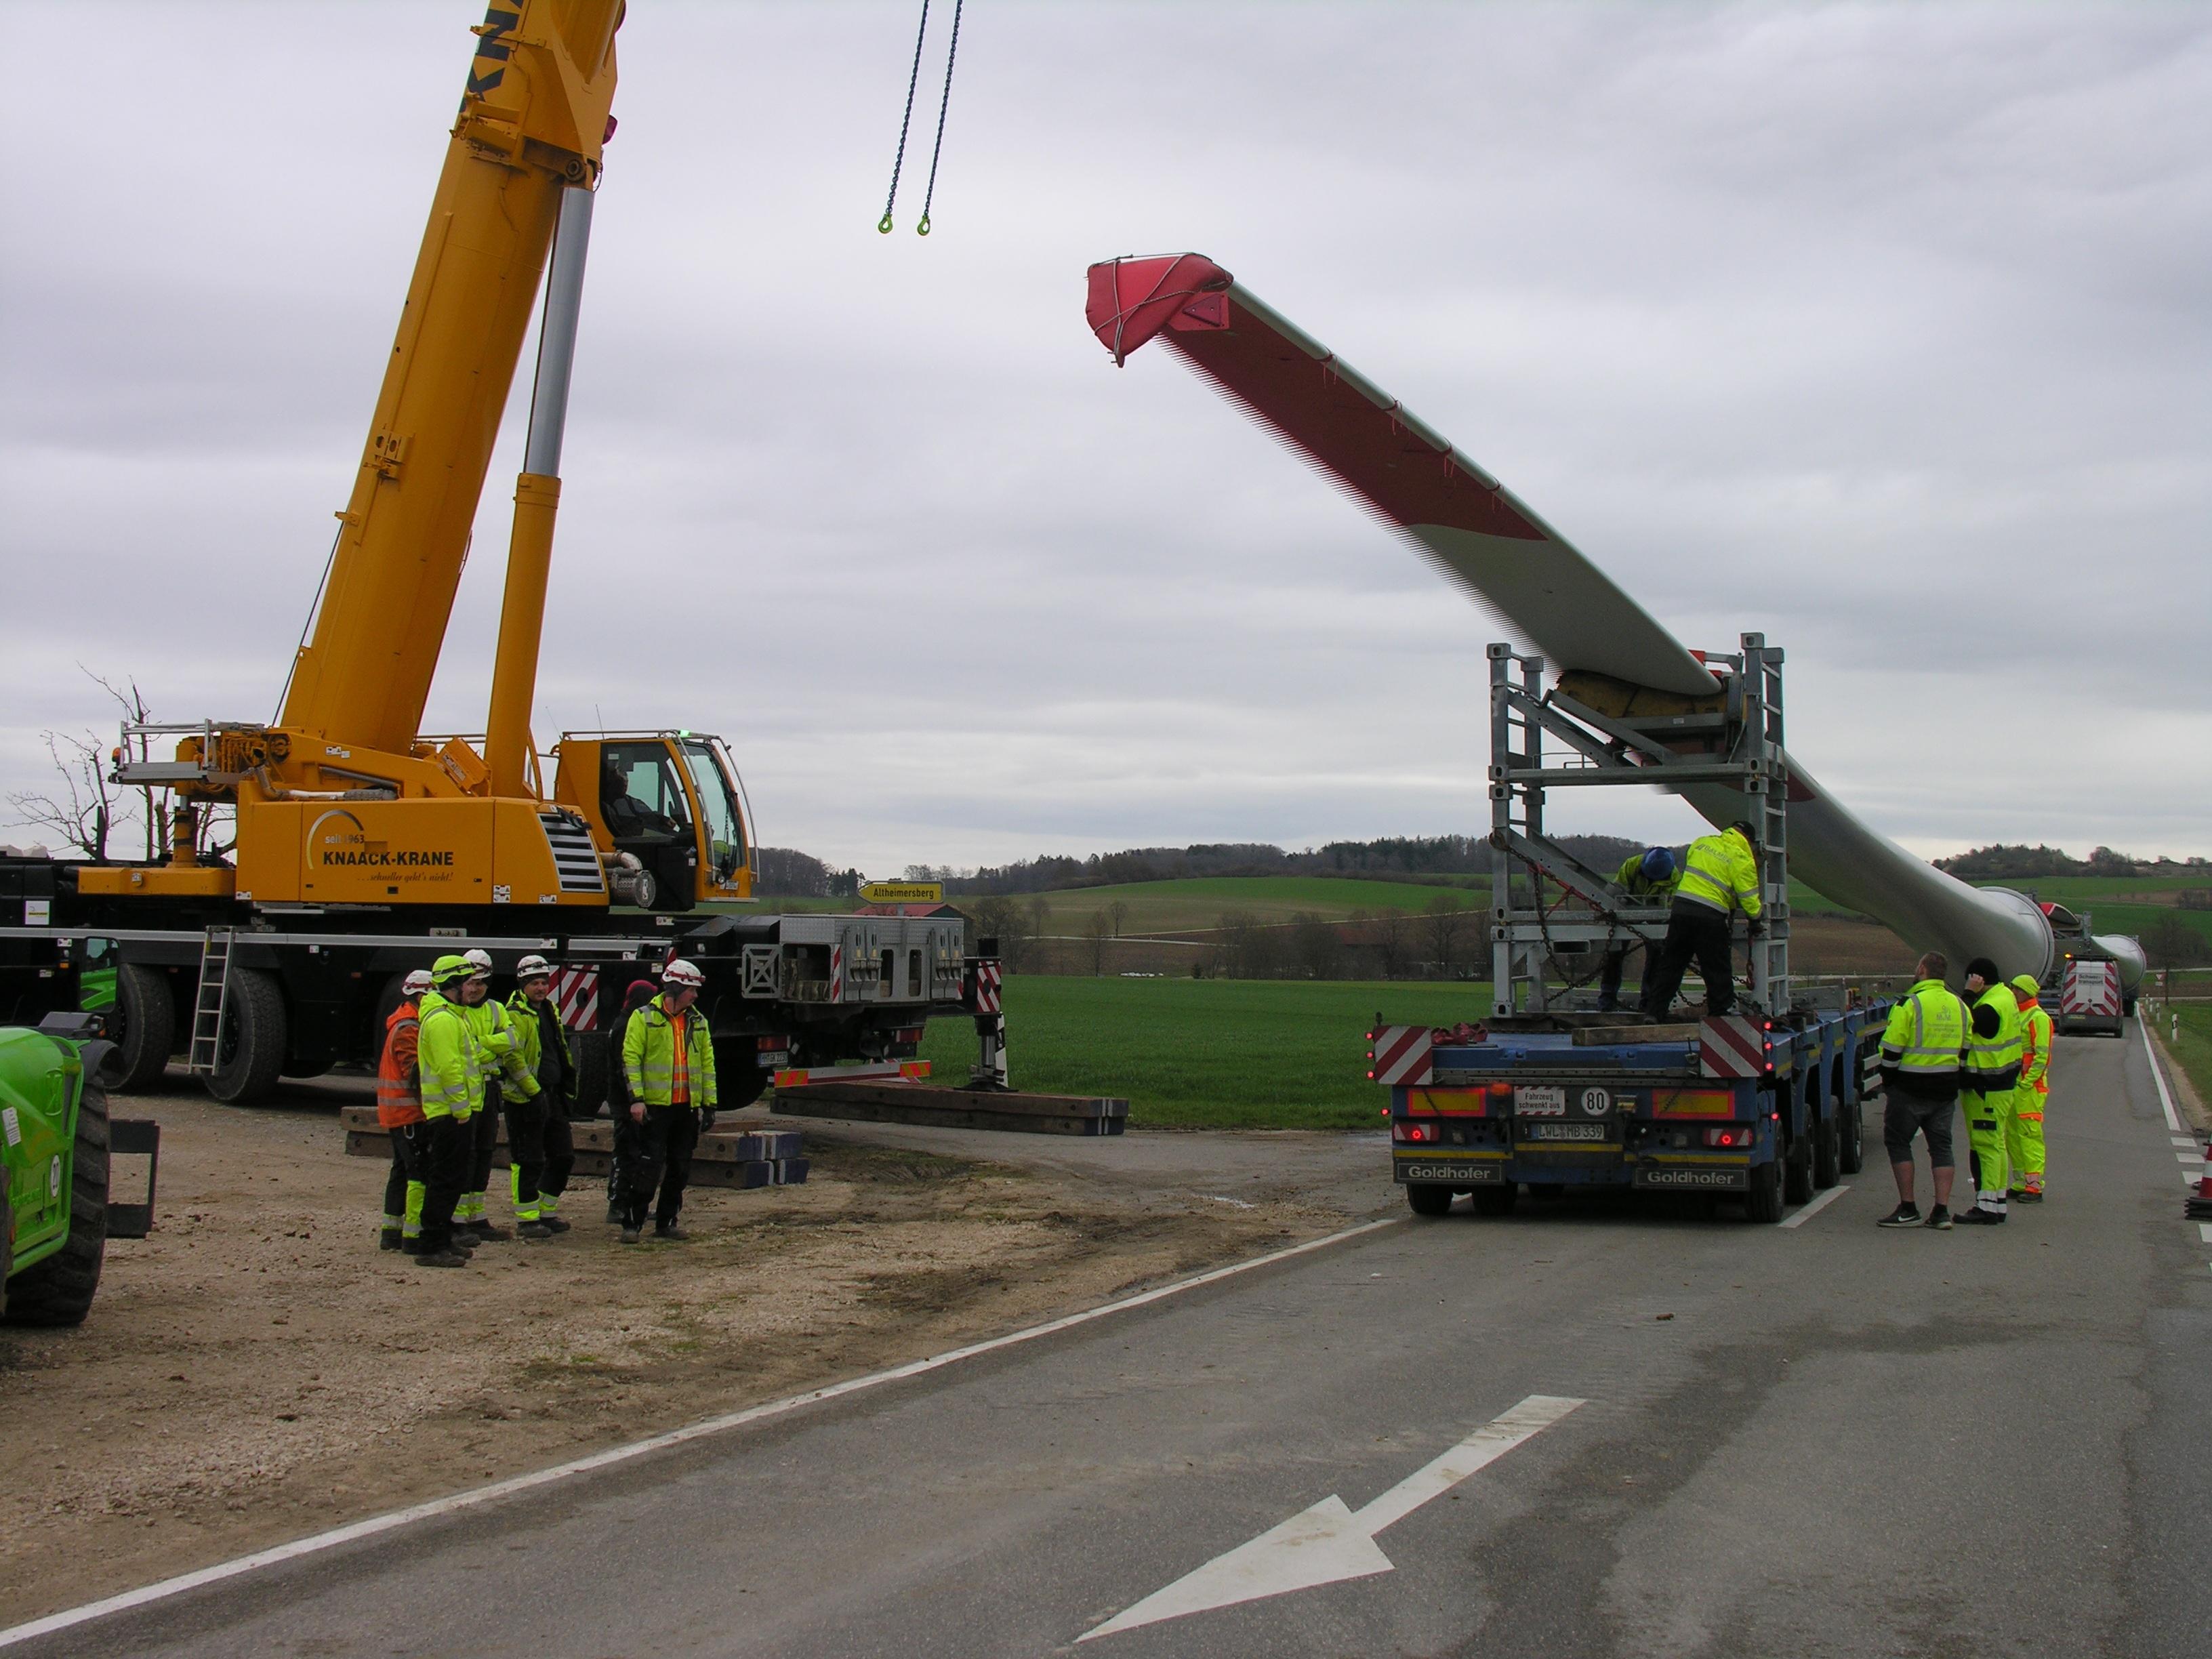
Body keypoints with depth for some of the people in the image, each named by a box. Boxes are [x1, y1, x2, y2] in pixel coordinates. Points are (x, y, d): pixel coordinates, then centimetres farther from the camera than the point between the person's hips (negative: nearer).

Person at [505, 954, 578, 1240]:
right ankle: (526, 1219, 5)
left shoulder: (551, 1011, 16)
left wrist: (567, 1087, 20)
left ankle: (546, 1212, 23)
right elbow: (513, 1056, -21)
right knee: (528, 1161, -3)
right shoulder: (515, 1015, -11)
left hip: (552, 1096, 9)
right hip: (526, 1099, -9)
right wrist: (532, 1091, -23)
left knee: (563, 1156, 13)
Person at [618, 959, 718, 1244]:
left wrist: (709, 1103, 10)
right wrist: (636, 1098, -15)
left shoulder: (697, 1022, 13)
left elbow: (707, 1064, 15)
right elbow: (631, 1058, -8)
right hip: (655, 1106, -5)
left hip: (688, 1108, 5)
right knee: (648, 1168, -7)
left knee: (679, 1170, 9)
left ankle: (666, 1223, 18)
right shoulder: (644, 1018, -3)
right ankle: (632, 1223, -1)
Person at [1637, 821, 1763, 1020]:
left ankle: (1653, 1011, 11)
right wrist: (1755, 922, 15)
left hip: (1680, 908, 5)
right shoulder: (1742, 861, -2)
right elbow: (1749, 897, -1)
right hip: (1710, 917, -5)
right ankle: (1721, 1013, 11)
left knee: (1669, 965, 10)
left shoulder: (1701, 843, 12)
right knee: (1717, 971, 7)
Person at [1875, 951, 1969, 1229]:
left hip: (1910, 1088, -6)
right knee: (1941, 1146, 10)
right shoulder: (1959, 1006, 9)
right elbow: (1965, 1052, 12)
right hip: (1946, 1090, 6)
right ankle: (1941, 1211, 5)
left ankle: (1908, 1210, 1)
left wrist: (1887, 1081, 0)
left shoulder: (1909, 1004, -13)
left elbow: (1892, 1051, -13)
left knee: (1898, 1143, 4)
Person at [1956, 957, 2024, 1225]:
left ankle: (1987, 1206, -8)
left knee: (1986, 1145, -9)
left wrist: (1969, 994, -17)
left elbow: (1963, 1028, -17)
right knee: (1995, 1144, 15)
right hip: (2002, 1082, 11)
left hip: (1986, 1088, -11)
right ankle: (1997, 1204, 21)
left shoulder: (1991, 1007, -21)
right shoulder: (2005, 997, 12)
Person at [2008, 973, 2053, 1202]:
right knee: (2012, 1135, 10)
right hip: (2012, 1086, 9)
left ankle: (2034, 1185, -10)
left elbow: (2042, 1056, -15)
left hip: (2029, 1087, -9)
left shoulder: (2038, 1018, -9)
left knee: (2030, 1134, -10)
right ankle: (2020, 1183, 16)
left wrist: (2026, 1083, -19)